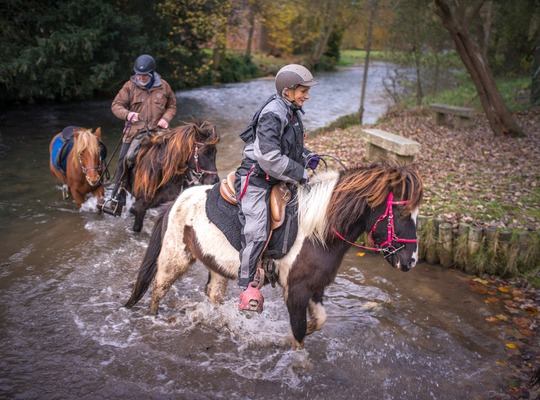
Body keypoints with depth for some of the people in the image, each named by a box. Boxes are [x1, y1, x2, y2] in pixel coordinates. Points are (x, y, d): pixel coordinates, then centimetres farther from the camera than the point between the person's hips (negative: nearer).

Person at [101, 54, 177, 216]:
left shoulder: (163, 86, 4)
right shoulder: (130, 86, 0)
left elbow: (172, 106, 16)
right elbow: (116, 105, -1)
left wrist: (166, 118, -4)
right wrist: (127, 114, -21)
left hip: (157, 130, 1)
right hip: (135, 131, 0)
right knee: (123, 162, -3)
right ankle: (117, 199, 6)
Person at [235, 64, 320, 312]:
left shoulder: (292, 112, 12)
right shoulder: (273, 114, -18)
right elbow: (269, 157, -26)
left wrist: (307, 157, 7)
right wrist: (300, 173, -19)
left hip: (276, 179, 10)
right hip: (256, 178, -10)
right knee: (258, 231, -16)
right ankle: (247, 285, -4)